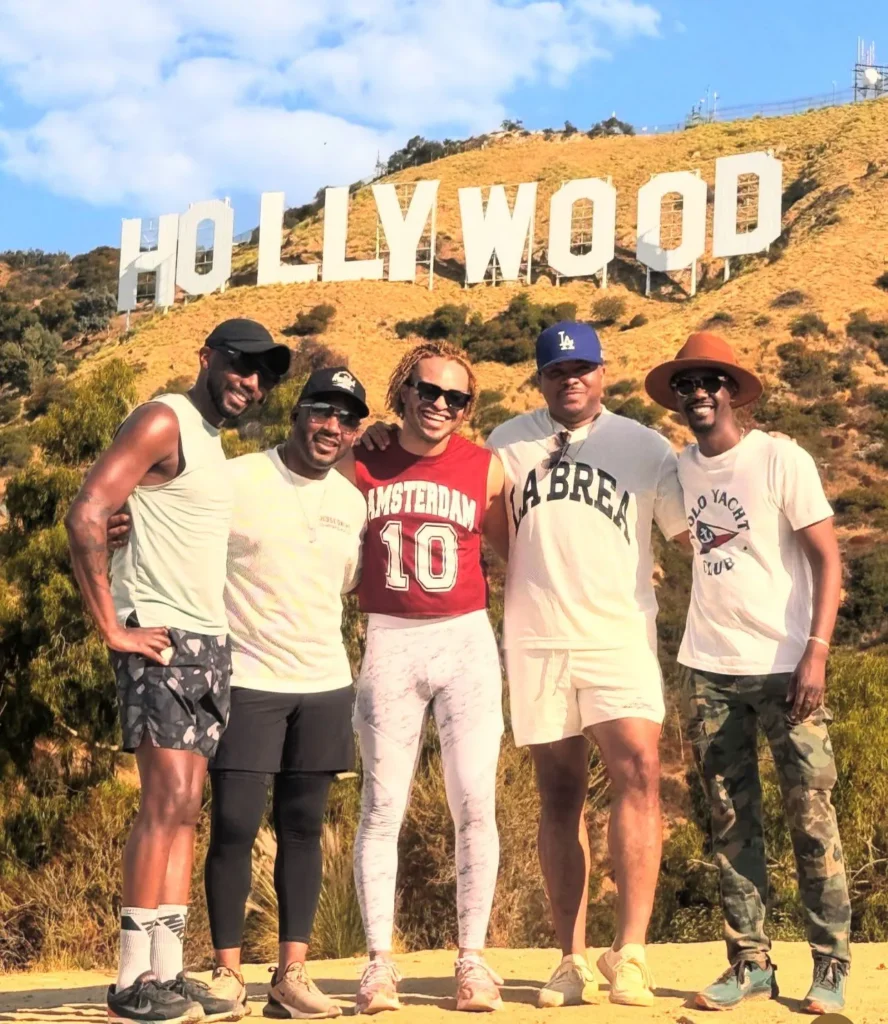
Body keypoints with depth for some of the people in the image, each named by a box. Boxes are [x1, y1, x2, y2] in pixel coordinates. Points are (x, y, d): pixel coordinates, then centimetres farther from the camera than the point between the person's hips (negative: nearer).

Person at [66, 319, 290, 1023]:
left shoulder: (214, 443, 20)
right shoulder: (165, 421, -7)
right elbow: (86, 516, -18)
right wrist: (112, 628, -18)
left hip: (208, 643, 9)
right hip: (161, 639, -9)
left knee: (185, 809, 7)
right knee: (168, 801, -12)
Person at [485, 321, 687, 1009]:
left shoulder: (645, 447, 8)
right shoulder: (508, 445, 11)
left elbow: (693, 533, 7)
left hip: (621, 638, -1)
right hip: (536, 643, 2)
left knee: (638, 773, -18)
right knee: (559, 797, 4)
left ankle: (630, 952, -17)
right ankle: (572, 960, 10)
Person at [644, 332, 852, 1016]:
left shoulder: (780, 459, -6)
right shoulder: (680, 470, 7)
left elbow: (827, 558, -9)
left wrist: (816, 653, -17)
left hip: (786, 665, -4)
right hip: (709, 670, 4)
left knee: (812, 817, -2)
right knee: (732, 822, 7)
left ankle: (832, 966, 8)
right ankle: (750, 962, 15)